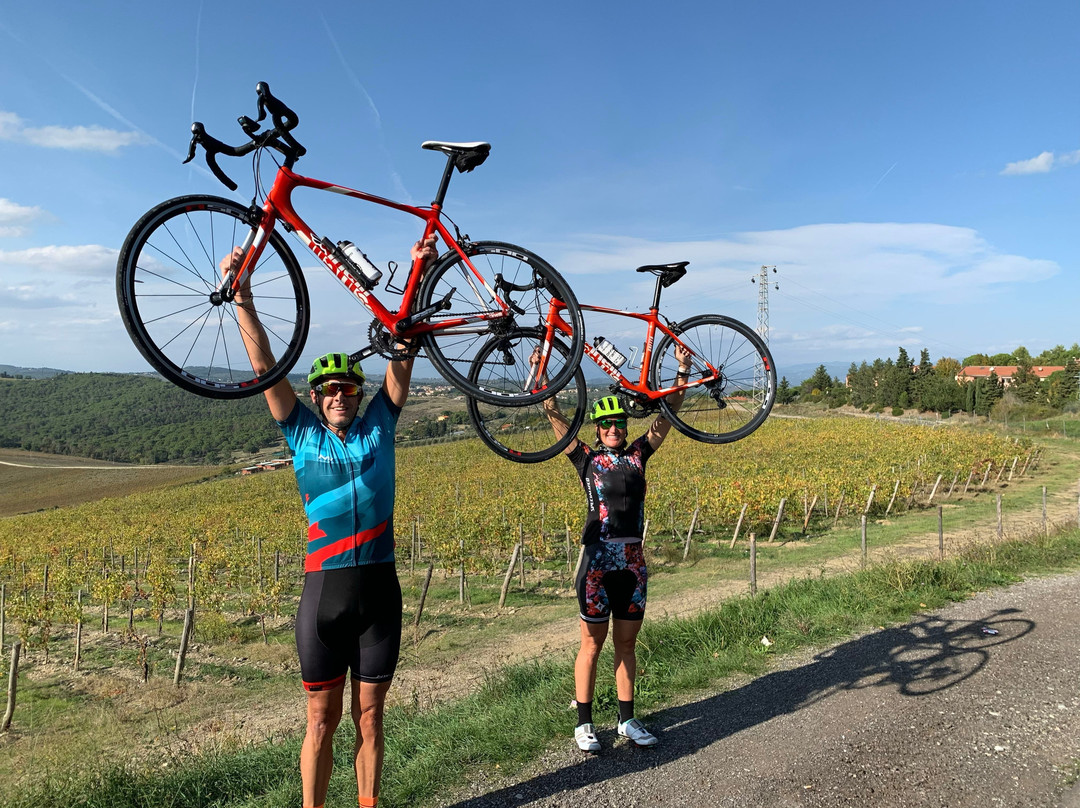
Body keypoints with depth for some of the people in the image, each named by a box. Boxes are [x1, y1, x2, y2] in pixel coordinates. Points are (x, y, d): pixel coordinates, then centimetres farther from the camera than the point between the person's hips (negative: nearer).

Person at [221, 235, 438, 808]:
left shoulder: (378, 427, 5)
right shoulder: (303, 435, 3)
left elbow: (401, 355, 1)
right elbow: (264, 367, -2)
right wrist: (242, 296, -7)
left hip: (379, 589, 1)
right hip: (324, 590, -1)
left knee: (369, 717, 15)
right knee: (322, 720, 12)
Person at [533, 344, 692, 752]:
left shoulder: (636, 455, 8)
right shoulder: (586, 458, 0)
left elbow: (668, 413, 8)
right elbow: (555, 415, -3)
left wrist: (683, 371, 2)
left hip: (633, 562, 4)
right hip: (598, 561, -3)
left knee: (626, 645, 15)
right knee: (592, 644, 7)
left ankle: (627, 719, 28)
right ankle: (584, 723, 20)